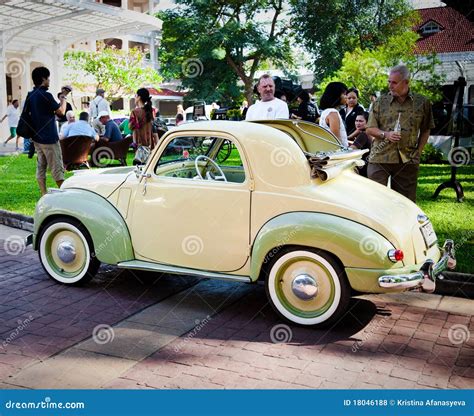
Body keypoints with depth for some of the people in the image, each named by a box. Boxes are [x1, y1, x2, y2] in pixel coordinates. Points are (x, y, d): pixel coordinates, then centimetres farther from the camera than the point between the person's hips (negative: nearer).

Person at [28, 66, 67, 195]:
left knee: (41, 166, 10)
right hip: (48, 138, -8)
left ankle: (44, 195, 14)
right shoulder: (45, 95, -17)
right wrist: (63, 100, 7)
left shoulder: (30, 95, 8)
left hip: (36, 137, 8)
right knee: (57, 167, -2)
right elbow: (61, 111, -8)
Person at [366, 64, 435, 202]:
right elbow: (369, 129, 7)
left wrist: (418, 152, 5)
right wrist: (385, 134, -11)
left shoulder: (422, 103, 7)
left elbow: (425, 130, 15)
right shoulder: (380, 102, 6)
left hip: (408, 160, 1)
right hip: (380, 158, -1)